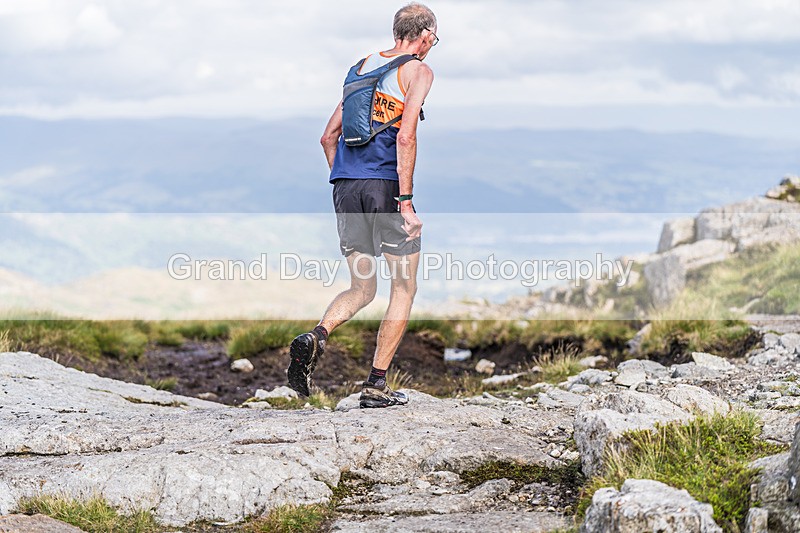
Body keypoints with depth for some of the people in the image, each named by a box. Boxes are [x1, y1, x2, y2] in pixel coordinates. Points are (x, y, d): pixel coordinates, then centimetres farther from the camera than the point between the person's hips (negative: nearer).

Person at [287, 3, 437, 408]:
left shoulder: (363, 66, 20)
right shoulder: (417, 71, 1)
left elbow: (329, 137, 18)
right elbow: (405, 137, -14)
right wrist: (406, 201, -14)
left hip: (346, 184, 6)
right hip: (386, 183, -6)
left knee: (362, 288, 14)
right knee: (404, 287, 7)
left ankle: (316, 336, -15)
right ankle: (376, 385, 3)